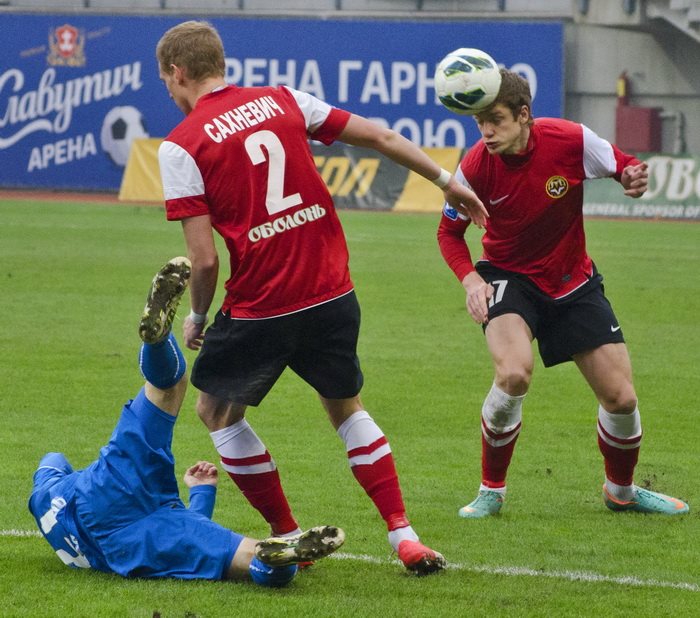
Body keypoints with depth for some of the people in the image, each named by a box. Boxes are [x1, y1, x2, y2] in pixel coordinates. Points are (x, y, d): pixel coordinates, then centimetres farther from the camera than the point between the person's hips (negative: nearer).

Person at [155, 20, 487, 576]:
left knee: (217, 410, 19)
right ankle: (404, 536, 13)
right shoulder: (282, 101, 6)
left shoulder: (181, 147, -7)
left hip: (259, 309, -5)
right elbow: (379, 137, 8)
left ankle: (288, 537, 18)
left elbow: (204, 260, -11)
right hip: (333, 295, 5)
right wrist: (447, 181, 19)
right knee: (346, 407, 24)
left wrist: (197, 318, 6)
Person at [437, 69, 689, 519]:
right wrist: (470, 279, -19)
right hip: (509, 276, -2)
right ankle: (491, 492, -11)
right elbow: (450, 231, -2)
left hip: (573, 280, 2)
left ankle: (621, 491, 30)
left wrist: (634, 179, -28)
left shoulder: (570, 140, -20)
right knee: (514, 374, -31)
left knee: (621, 398, 0)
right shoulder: (476, 166, -18)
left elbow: (622, 166, -3)